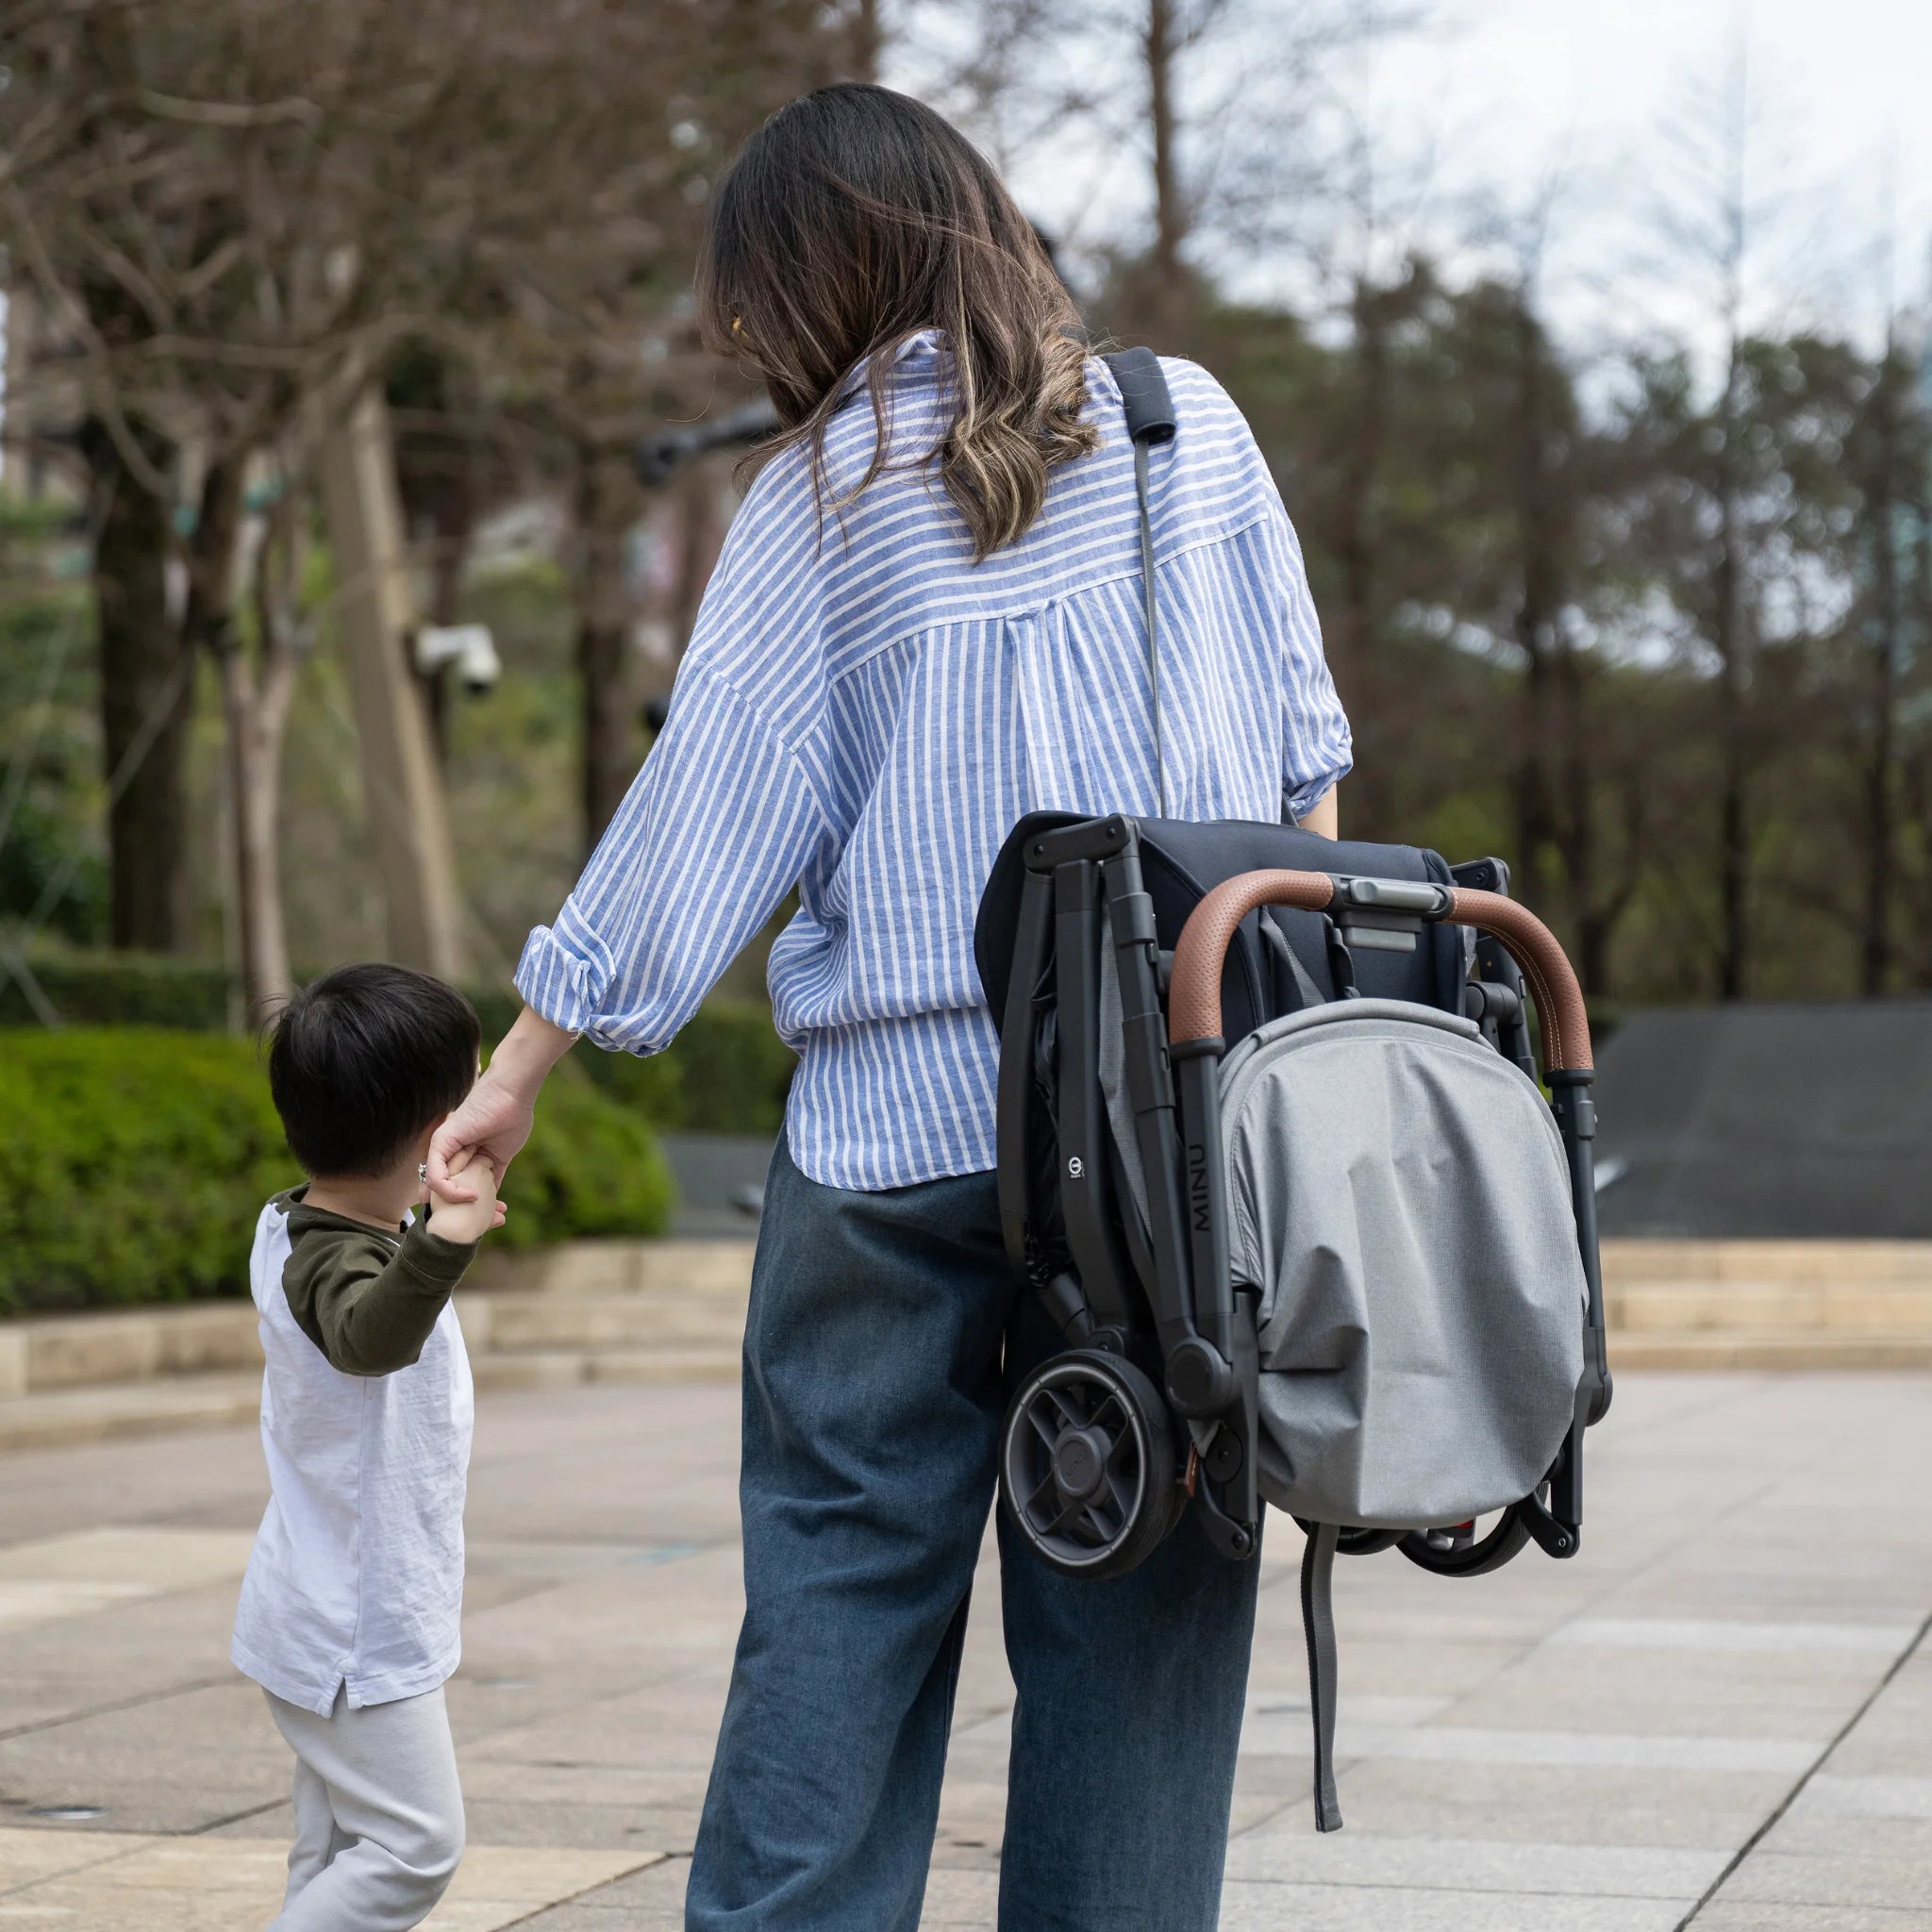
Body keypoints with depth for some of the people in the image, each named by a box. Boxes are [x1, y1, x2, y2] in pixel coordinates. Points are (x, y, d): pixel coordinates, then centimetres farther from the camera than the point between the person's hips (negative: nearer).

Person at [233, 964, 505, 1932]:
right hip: (355, 1632, -10)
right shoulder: (335, 1265, -26)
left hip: (341, 1620, 10)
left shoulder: (294, 1228, 5)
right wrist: (444, 1237, -65)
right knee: (414, 1845, -6)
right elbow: (370, 1333, -51)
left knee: (337, 1851, 15)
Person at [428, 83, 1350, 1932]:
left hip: (900, 1117, -1)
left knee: (841, 1576, 7)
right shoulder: (1187, 424, 7)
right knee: (1131, 1603, 5)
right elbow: (1300, 750, 9)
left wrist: (522, 1061, 7)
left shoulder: (824, 494, 0)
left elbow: (704, 799, 0)